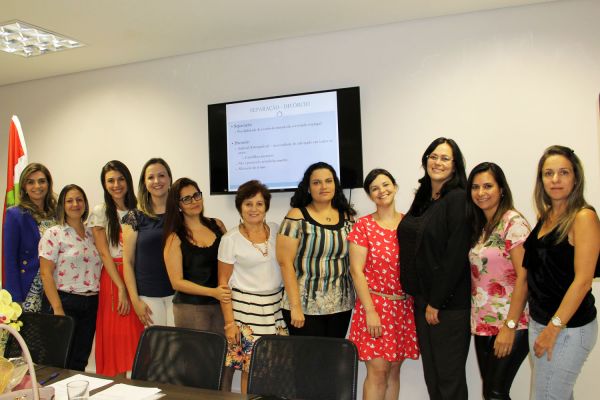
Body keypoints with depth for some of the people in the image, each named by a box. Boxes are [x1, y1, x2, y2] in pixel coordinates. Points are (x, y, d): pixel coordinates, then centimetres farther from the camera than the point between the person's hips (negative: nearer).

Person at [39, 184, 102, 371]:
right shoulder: (53, 234, -5)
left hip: (90, 305, 5)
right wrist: (57, 308, -16)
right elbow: (46, 274, -10)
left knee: (80, 363, 11)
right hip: (64, 302, -5)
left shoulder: (91, 234, 11)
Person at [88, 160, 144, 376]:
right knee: (117, 336, -2)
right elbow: (104, 254, -6)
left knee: (137, 335, 2)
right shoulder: (100, 212, -1)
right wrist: (122, 288, -11)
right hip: (112, 278, -3)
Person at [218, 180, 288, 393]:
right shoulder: (231, 239, -6)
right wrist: (229, 322, -8)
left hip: (276, 306, 3)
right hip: (246, 308, -3)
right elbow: (223, 282, -4)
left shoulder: (276, 230, 4)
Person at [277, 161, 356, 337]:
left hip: (341, 306, 4)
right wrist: (295, 306, -14)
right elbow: (285, 263, -10)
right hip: (305, 306, -4)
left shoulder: (347, 217, 6)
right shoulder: (297, 217, -7)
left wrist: (357, 297, 5)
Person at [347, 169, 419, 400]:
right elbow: (356, 270, -8)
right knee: (377, 371, -4)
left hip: (404, 306, 4)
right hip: (375, 304, -3)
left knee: (394, 370, 11)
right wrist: (370, 311, -13)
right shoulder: (363, 225, -4)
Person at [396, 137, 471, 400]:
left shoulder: (459, 199, -12)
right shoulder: (422, 198, 11)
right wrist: (420, 298, 10)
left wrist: (436, 302, -15)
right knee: (430, 372, 16)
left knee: (449, 377, 5)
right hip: (421, 299, 7)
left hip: (449, 303, -7)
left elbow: (456, 255, -17)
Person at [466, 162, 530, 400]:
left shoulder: (513, 222, -11)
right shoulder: (478, 226, 11)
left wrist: (510, 326, -19)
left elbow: (523, 277, -16)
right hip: (482, 323, 7)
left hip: (510, 325, -7)